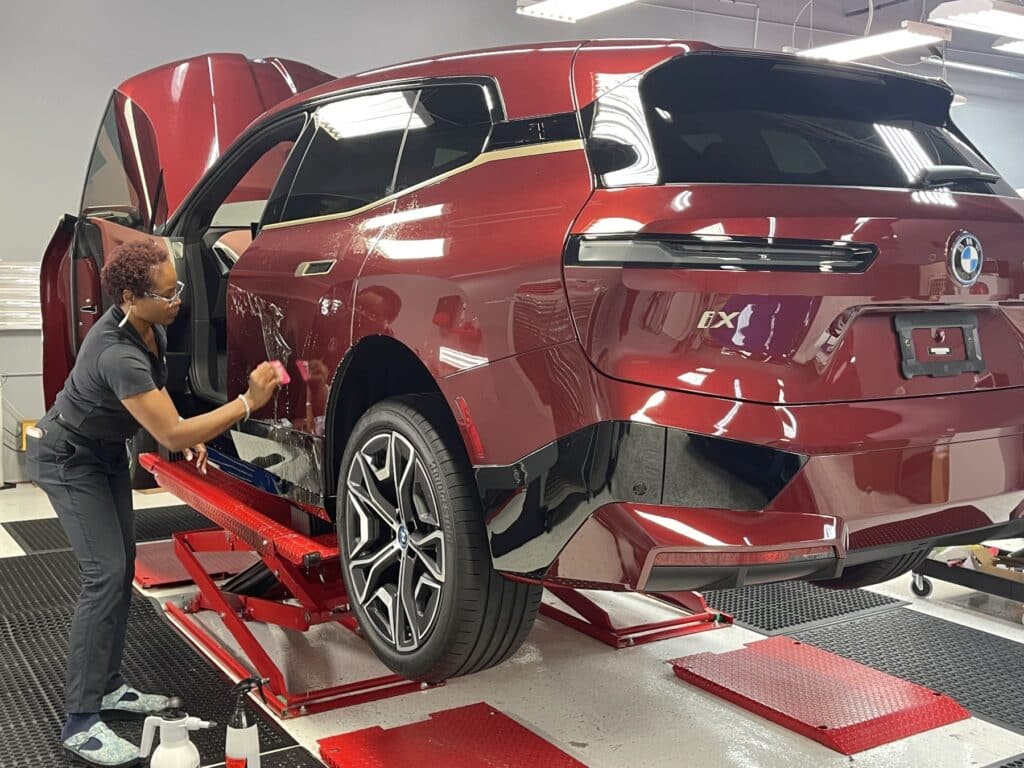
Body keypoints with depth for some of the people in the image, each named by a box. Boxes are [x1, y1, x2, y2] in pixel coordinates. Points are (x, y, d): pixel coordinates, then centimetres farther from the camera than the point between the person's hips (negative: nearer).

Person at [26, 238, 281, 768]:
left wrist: (188, 435, -4)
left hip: (107, 453, 9)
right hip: (67, 460, -9)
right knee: (105, 575, -15)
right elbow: (172, 436, -37)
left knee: (123, 567, 8)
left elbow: (154, 391, 11)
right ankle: (81, 724, -11)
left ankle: (108, 687, 19)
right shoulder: (117, 354, -36)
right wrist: (248, 403, -37)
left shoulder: (149, 327, -9)